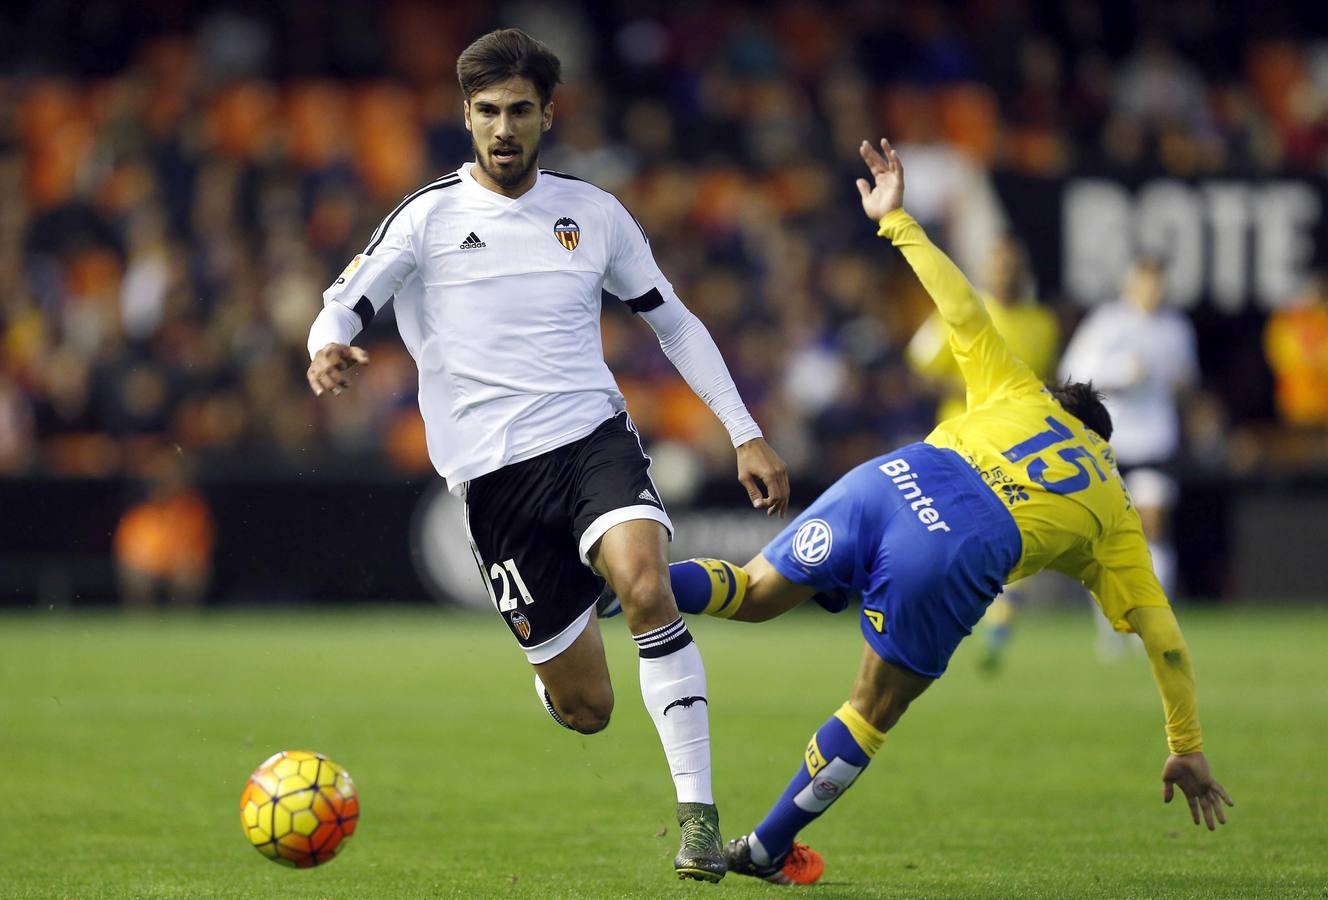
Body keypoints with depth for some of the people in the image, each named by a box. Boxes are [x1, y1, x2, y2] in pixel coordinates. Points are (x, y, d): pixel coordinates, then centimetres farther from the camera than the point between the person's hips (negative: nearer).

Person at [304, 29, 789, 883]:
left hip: (595, 436, 1)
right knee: (586, 709, -2)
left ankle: (699, 813, -25)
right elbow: (344, 306, -4)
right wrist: (328, 349, -29)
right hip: (494, 473, -1)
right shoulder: (432, 215, 1)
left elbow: (674, 322, 17)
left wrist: (748, 436, 12)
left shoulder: (593, 213, 9)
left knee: (644, 584, -32)